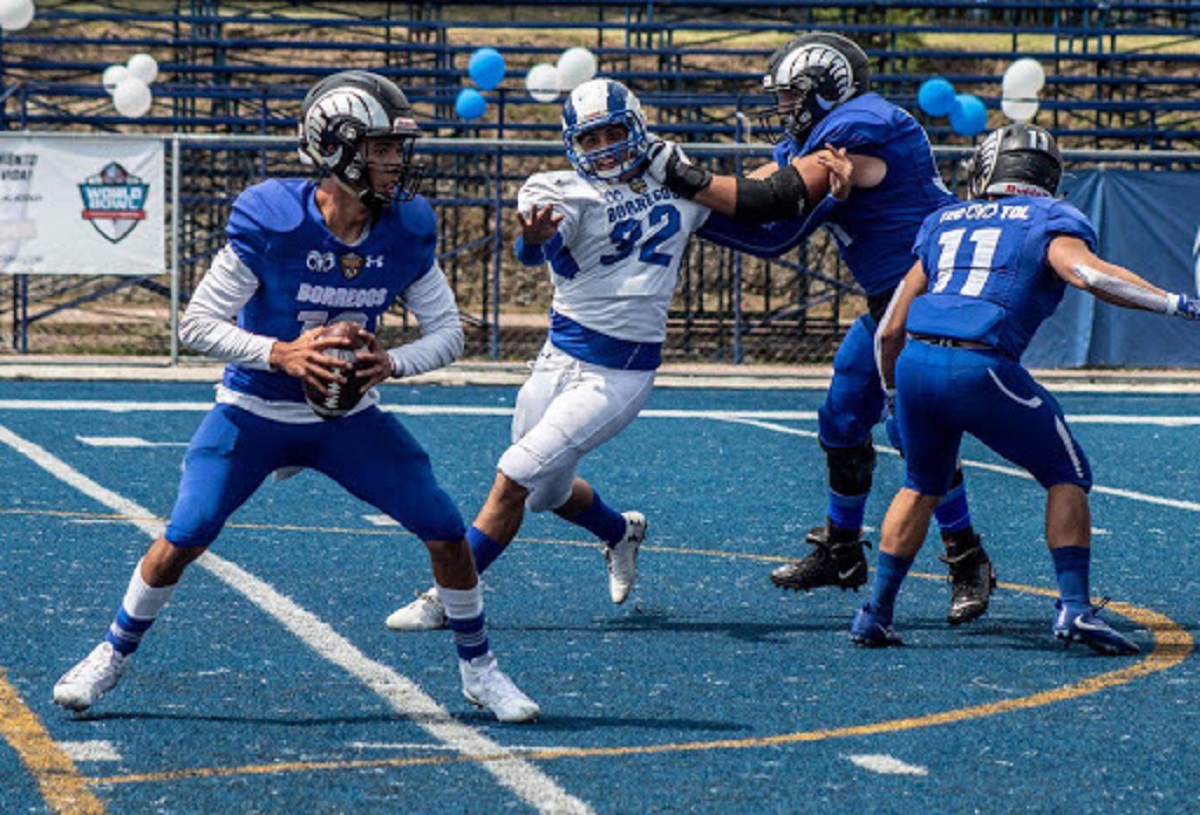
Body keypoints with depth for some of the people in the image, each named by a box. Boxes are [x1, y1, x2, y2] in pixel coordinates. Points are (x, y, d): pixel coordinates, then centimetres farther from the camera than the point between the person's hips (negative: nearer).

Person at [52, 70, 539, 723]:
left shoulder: (407, 231, -12)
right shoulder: (269, 222, -23)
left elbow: (447, 331, -3)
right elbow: (199, 322, -17)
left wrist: (392, 364, -23)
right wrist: (280, 355, -31)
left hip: (349, 417, 3)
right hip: (255, 412, -3)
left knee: (447, 533, -6)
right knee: (183, 539, -13)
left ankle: (478, 669, 16)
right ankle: (113, 654, 13)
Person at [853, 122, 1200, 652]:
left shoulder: (945, 222, 25)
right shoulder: (1052, 220, 12)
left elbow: (892, 330, 24)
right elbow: (1086, 272, -12)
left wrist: (895, 391, 40)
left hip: (916, 362, 5)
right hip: (980, 369, -5)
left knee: (923, 486, 27)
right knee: (1066, 476, 12)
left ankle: (876, 613, 24)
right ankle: (1073, 606, 0)